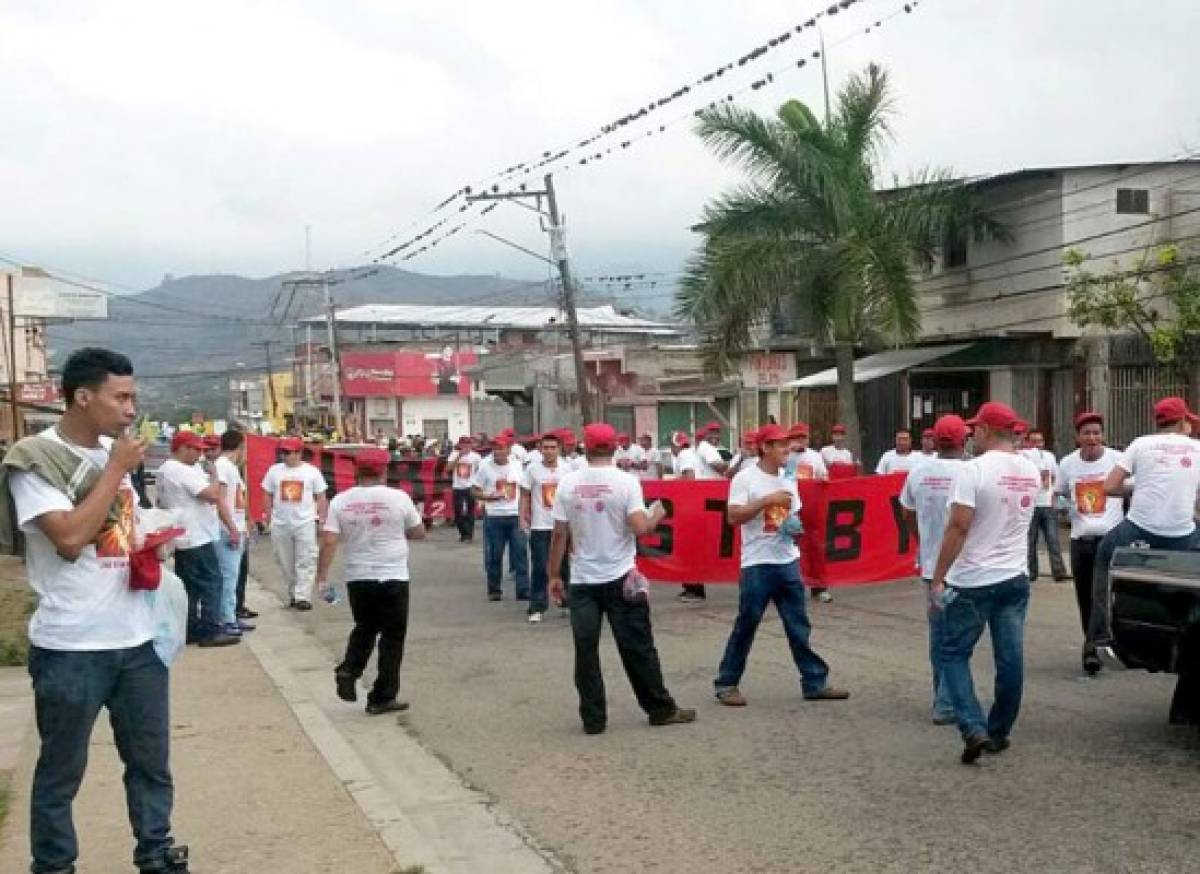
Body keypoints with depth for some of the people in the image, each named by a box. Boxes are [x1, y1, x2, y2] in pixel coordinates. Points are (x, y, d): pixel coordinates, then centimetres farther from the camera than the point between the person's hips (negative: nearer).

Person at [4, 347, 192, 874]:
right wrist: (116, 469, -15)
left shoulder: (114, 452, 9)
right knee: (62, 770, 8)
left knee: (151, 759, 14)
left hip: (138, 637, 6)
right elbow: (70, 538, -23)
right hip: (71, 647, -6)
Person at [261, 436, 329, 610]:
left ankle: (302, 597, -8)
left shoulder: (312, 471, 1)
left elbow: (321, 498, 5)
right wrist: (270, 518, 5)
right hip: (280, 524, 3)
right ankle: (292, 594, 20)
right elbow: (267, 496, 12)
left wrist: (320, 519, -1)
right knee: (285, 562, 9)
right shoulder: (274, 470, 6)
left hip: (305, 523, -3)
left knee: (305, 562, -8)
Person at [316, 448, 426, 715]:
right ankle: (382, 698, 9)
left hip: (357, 578, 3)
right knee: (392, 636, 7)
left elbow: (329, 542, -8)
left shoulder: (340, 501, -2)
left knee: (364, 628, 25)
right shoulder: (398, 497, -7)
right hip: (393, 578, -3)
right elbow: (419, 533, 3)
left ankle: (348, 671, 5)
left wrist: (322, 577, -3)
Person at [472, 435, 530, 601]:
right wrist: (489, 497, -18)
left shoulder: (516, 465, 6)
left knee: (520, 552, -2)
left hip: (515, 515, 2)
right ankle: (494, 590, 17)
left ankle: (523, 590, 1)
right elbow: (474, 491, -1)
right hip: (494, 517, -2)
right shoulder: (485, 466, -3)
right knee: (494, 555, 4)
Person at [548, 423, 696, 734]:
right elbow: (640, 528, -16)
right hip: (620, 579, -1)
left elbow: (559, 535, -2)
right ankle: (661, 709, 17)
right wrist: (657, 516, 6)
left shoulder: (568, 483, -2)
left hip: (583, 580, 1)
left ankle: (593, 718, 10)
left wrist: (554, 575, 8)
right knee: (637, 649, 8)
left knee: (586, 651, 7)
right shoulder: (626, 481, -9)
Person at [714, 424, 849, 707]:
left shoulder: (788, 480, 11)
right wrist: (768, 500, -21)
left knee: (799, 626, 9)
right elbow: (733, 517, -18)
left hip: (788, 562, 6)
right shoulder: (745, 479, -9)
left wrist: (795, 527, -2)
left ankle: (815, 682, 15)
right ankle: (726, 683, 14)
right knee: (746, 626, 1)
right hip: (757, 565, -6)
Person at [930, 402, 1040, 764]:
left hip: (973, 581, -6)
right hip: (1016, 577, 6)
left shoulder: (974, 469, -16)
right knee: (1010, 659, 10)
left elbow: (958, 527, -19)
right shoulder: (1031, 470, 6)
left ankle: (974, 729, -7)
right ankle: (999, 733, 20)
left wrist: (937, 579, -14)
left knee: (954, 654, 5)